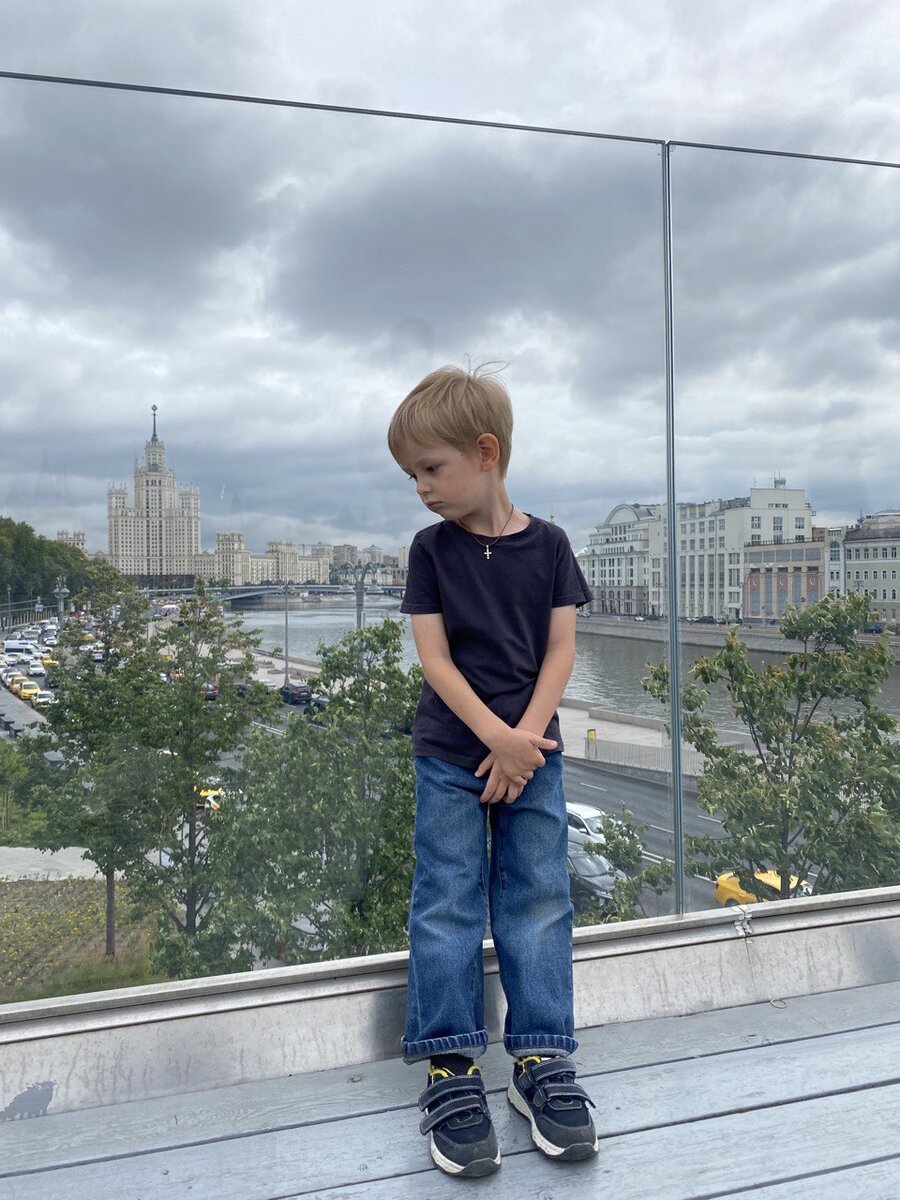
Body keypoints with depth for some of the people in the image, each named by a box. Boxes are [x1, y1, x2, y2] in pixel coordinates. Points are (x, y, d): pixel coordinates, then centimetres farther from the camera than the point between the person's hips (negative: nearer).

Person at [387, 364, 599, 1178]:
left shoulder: (548, 544, -1)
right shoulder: (432, 549, -2)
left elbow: (562, 649, -3)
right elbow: (435, 657, -7)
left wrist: (527, 738, -15)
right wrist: (496, 738, -16)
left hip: (534, 751, 1)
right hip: (451, 755, 0)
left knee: (539, 900, 5)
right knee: (447, 905, 1)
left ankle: (542, 1060, 17)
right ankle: (451, 1070, 11)